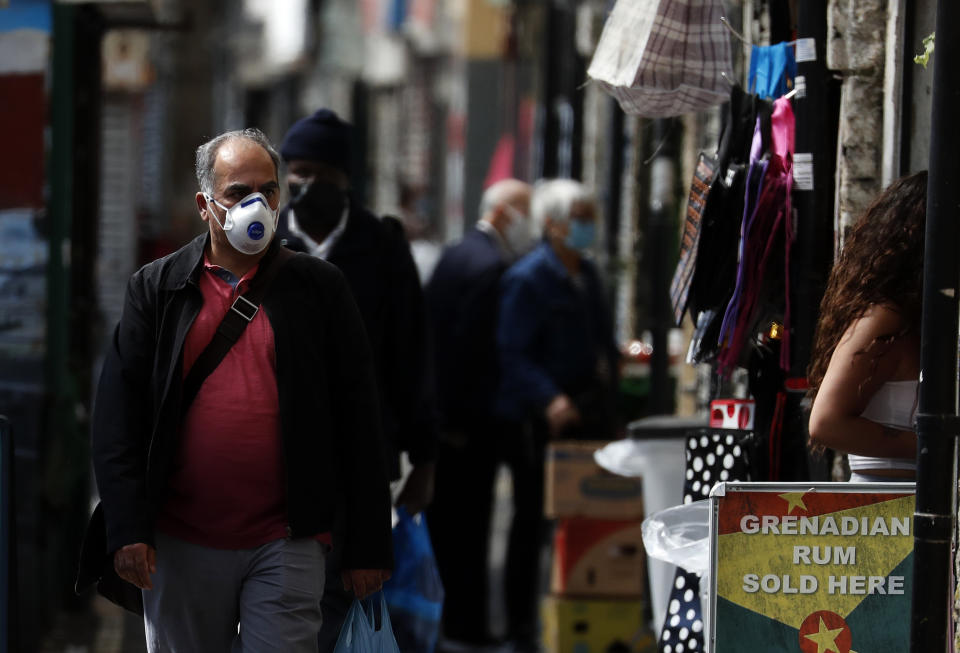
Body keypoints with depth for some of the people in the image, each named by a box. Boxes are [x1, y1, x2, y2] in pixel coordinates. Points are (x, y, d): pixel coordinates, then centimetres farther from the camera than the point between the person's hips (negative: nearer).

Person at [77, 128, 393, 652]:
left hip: (286, 546, -1)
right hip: (180, 545, 1)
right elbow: (117, 415, 3)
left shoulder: (318, 288, 6)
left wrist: (367, 546, 0)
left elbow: (356, 418, 5)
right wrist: (126, 530, -7)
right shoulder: (155, 289, 7)